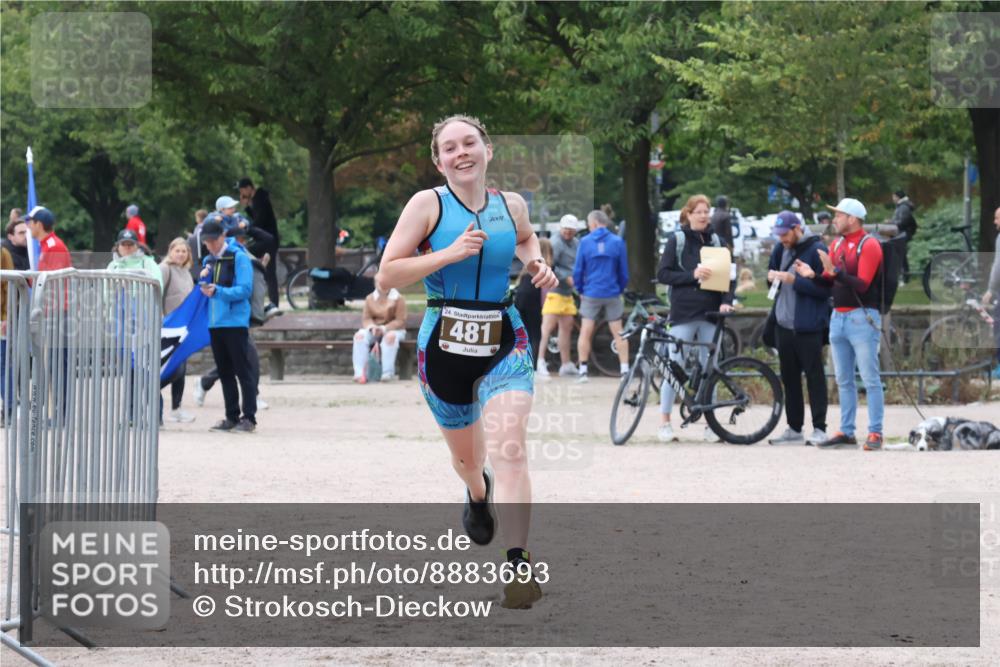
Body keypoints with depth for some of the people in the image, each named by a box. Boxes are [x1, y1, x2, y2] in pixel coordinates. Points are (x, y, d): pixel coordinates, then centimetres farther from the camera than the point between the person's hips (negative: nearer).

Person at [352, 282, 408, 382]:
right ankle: (359, 373, -35)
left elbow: (400, 321, -10)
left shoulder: (398, 299, -5)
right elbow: (366, 318, 4)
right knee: (359, 335, -27)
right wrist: (372, 326, -20)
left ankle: (387, 373, -37)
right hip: (373, 330, 4)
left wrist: (384, 328, -23)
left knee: (390, 336, -40)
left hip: (393, 330, -4)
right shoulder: (370, 299, 7)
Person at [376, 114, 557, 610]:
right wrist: (449, 254, -20)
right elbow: (388, 275, -10)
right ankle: (477, 494, 55)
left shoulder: (511, 206, 5)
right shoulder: (428, 204, -6)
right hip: (445, 344, 0)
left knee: (509, 447, -19)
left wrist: (537, 264, 8)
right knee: (467, 456, 16)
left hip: (504, 341, 0)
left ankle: (519, 564, -25)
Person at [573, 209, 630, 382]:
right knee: (618, 333, 6)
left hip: (591, 294, -1)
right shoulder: (617, 242, -4)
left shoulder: (585, 242, -4)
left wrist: (580, 290, 13)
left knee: (585, 333, 5)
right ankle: (625, 369, 3)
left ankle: (583, 369, 4)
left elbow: (578, 270, -1)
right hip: (612, 294, 1)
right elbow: (624, 272, 1)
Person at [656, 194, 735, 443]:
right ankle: (664, 422, 1)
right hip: (684, 312, -3)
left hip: (710, 312, 3)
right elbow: (663, 274, -3)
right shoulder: (677, 240, 2)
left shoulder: (716, 240, 12)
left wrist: (726, 301, -5)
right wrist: (692, 275, -16)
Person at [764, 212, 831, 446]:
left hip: (808, 327, -7)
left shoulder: (816, 250, -10)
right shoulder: (781, 249, 12)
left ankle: (819, 428, -2)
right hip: (783, 325, 7)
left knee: (814, 376, -4)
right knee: (789, 378, 11)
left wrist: (794, 280, -21)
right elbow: (772, 270, 25)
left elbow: (824, 288, -13)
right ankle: (794, 428, 18)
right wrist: (772, 277, 1)